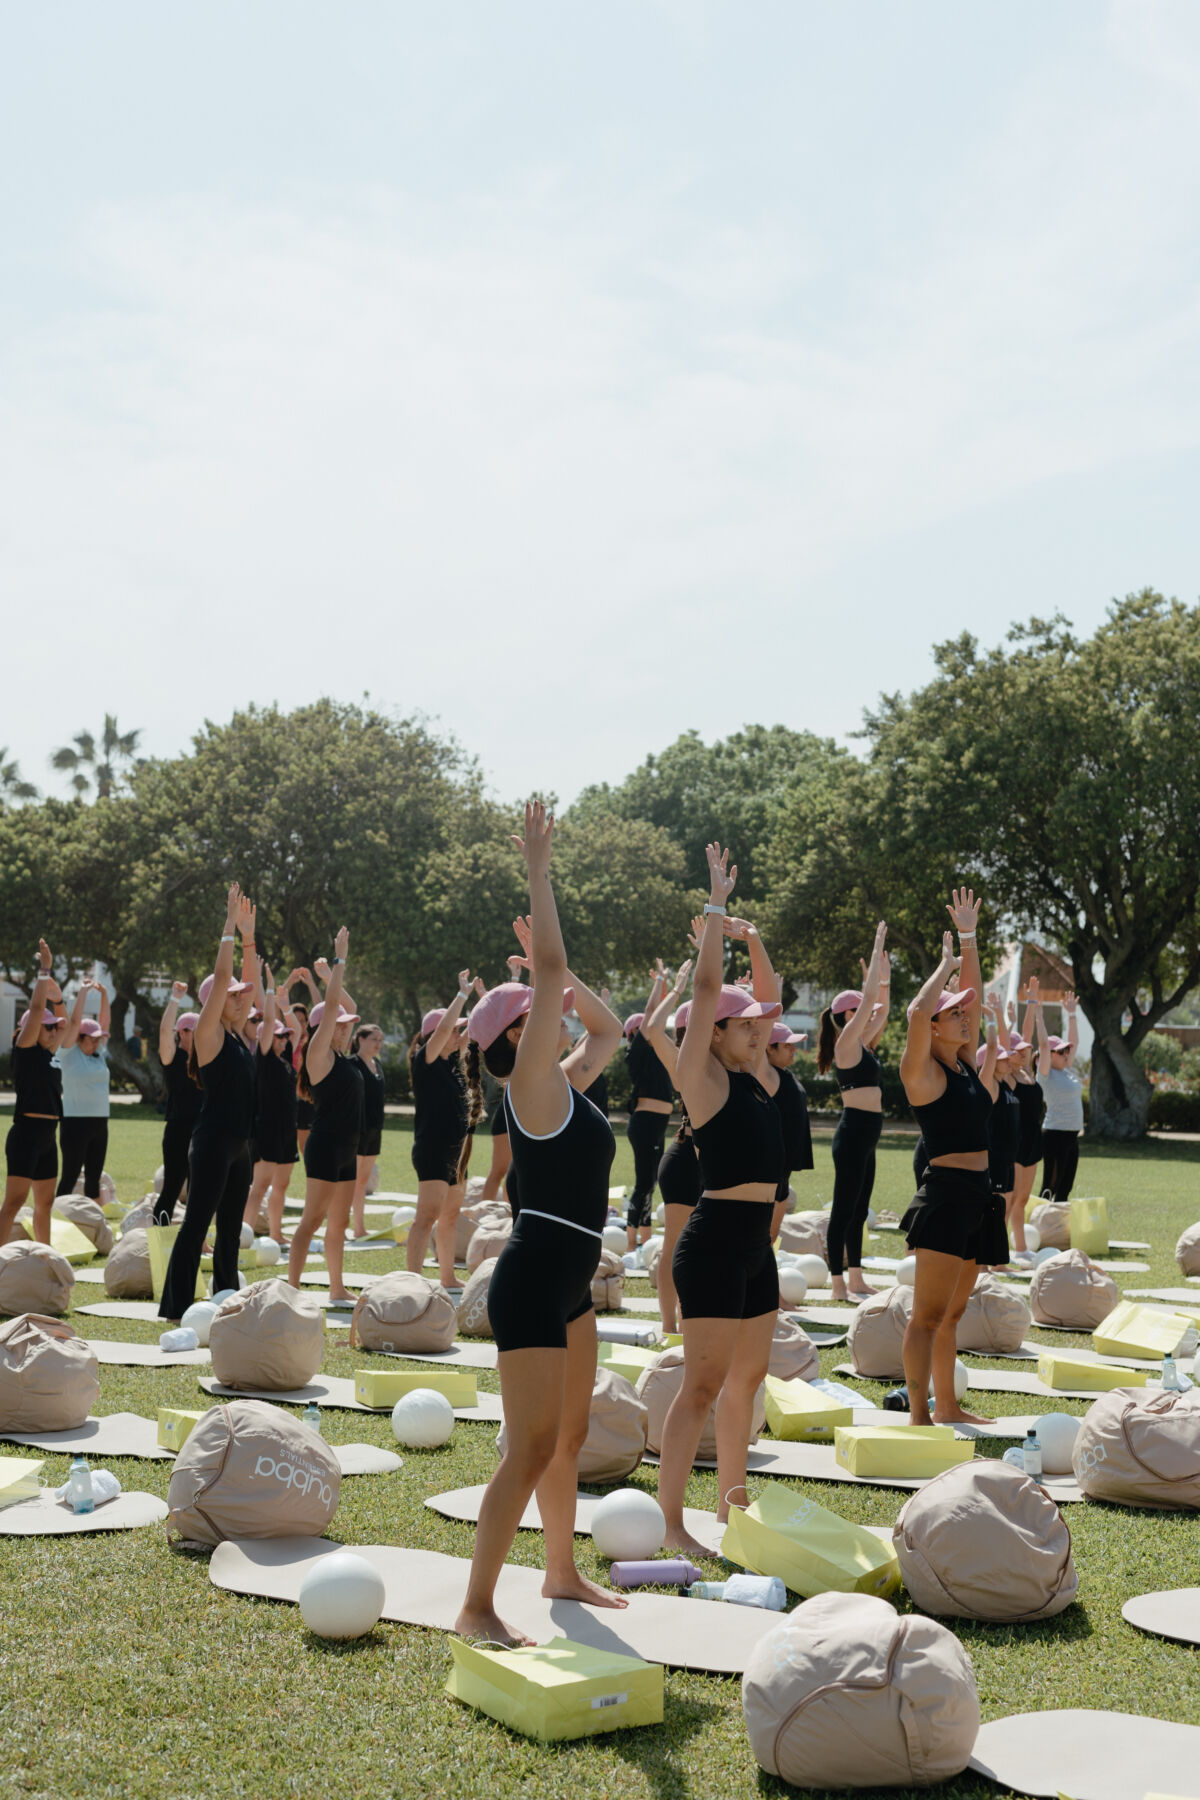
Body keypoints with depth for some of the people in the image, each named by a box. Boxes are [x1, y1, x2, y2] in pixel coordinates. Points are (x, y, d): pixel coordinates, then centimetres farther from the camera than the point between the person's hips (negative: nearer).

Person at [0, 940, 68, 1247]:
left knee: (45, 1202, 13)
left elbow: (63, 1021, 27)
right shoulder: (25, 1049, -7)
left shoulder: (46, 1053, 13)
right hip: (27, 1133, -9)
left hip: (47, 1136, 9)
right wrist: (44, 971, -10)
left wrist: (56, 993, 14)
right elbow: (36, 1008, -15)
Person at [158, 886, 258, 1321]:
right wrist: (230, 928, -13)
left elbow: (251, 983, 16)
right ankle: (176, 1305, -2)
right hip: (212, 1143, -8)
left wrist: (249, 935, 12)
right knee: (196, 1223, -5)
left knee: (230, 1228, 11)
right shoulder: (209, 1034, -8)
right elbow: (220, 978, -16)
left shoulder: (236, 1033, 12)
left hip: (238, 1145, 8)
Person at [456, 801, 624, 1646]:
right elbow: (550, 970, -20)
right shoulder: (533, 1084, -12)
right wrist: (539, 870, -17)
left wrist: (563, 976, 17)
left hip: (569, 1283, 9)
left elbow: (610, 1029, 28)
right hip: (533, 1281, -9)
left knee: (571, 1436, 19)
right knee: (533, 1448, -7)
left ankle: (563, 1573, 34)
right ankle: (477, 1607, 0)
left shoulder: (567, 1085, 11)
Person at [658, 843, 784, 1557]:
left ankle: (732, 1504, 25)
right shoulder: (704, 1078, -8)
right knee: (705, 1384, -7)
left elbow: (763, 1003, 23)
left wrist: (741, 932, 18)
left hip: (756, 1244, 9)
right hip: (716, 1240, -9)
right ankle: (670, 1519, -2)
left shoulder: (752, 1075, 13)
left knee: (748, 1378, 14)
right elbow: (706, 989, -14)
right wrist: (717, 904, -11)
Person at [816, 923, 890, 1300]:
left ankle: (855, 1280, 19)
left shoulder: (862, 1044, 14)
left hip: (865, 1135, 10)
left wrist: (884, 975, 18)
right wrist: (878, 950, -9)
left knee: (858, 1211, 13)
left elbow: (881, 1008, 27)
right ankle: (838, 1284, -2)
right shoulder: (846, 1043, -10)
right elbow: (870, 1000, -15)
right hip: (854, 1131, -10)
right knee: (844, 1209, -5)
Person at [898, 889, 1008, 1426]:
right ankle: (919, 1415, -8)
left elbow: (972, 997, 20)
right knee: (928, 1315, -8)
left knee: (951, 1313, 16)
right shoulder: (924, 1071, -8)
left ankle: (947, 1406, 24)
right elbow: (916, 1012, -24)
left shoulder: (966, 1064, 13)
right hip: (945, 1194, -8)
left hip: (976, 1196, 8)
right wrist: (946, 963, -11)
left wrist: (969, 937, 20)